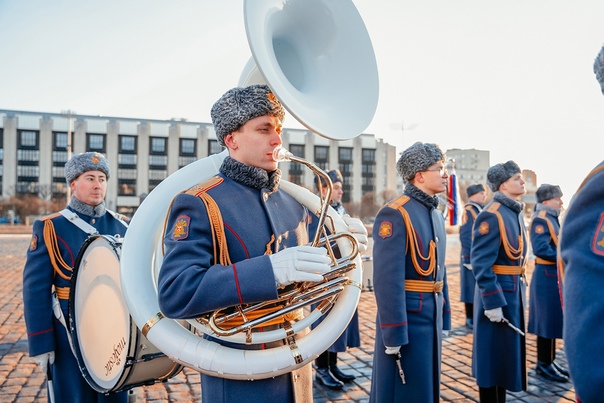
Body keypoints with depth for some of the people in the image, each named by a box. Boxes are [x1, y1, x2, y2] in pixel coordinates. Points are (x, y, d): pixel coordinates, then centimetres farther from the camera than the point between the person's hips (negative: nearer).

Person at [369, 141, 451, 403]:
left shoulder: (436, 215, 10)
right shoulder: (395, 215, -19)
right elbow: (387, 280, -23)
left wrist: (444, 317, 16)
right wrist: (393, 334, -22)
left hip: (431, 317, 9)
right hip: (407, 318, -8)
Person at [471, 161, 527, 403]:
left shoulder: (515, 212, 10)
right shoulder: (491, 215, -19)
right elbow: (481, 263, -22)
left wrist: (520, 288, 18)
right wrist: (493, 302, -23)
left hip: (514, 290, 9)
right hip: (498, 292, -9)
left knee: (506, 351, 19)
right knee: (493, 354, 3)